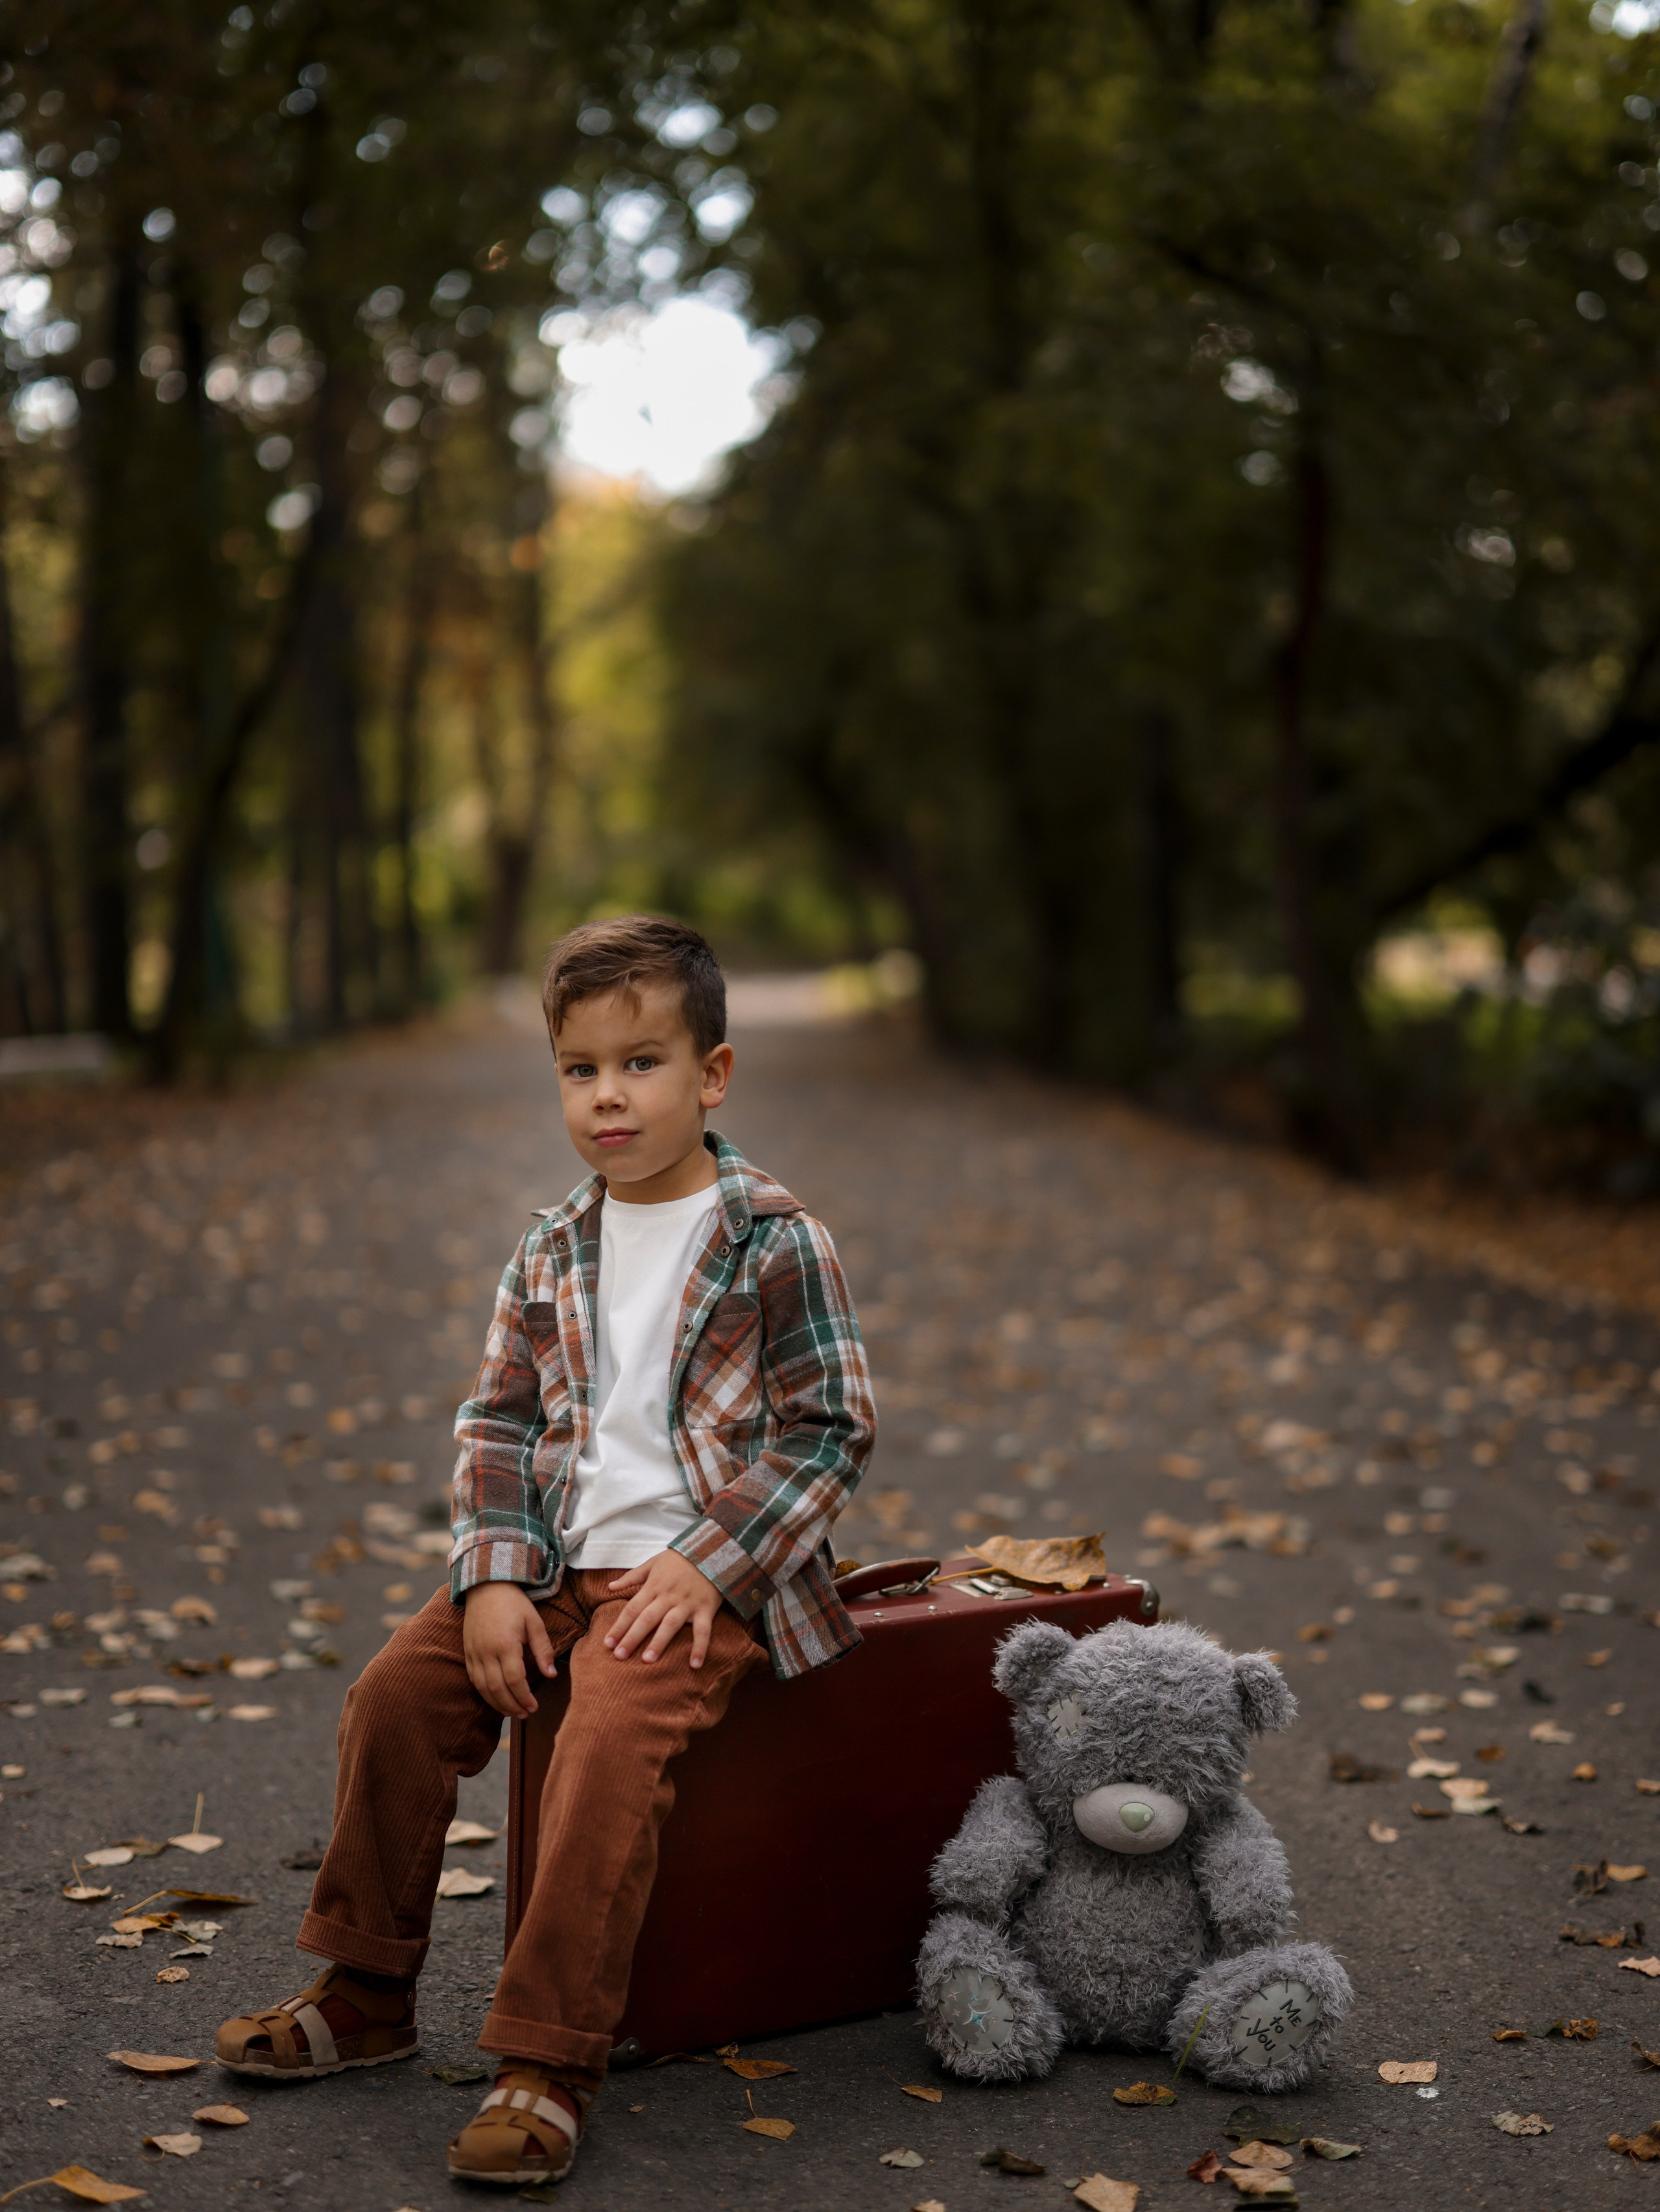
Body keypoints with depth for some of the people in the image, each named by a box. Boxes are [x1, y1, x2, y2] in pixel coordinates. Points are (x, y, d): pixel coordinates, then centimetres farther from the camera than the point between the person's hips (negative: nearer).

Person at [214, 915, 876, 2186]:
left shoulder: (775, 1243, -7)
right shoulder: (552, 1254, 10)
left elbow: (831, 1429, -8)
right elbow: (500, 1424, 12)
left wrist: (707, 1566, -16)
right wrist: (493, 1576, -4)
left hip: (703, 1578, -6)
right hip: (559, 1566, 6)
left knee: (612, 1737, -29)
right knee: (398, 1694, -7)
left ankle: (550, 2062, -21)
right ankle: (367, 1993, 11)